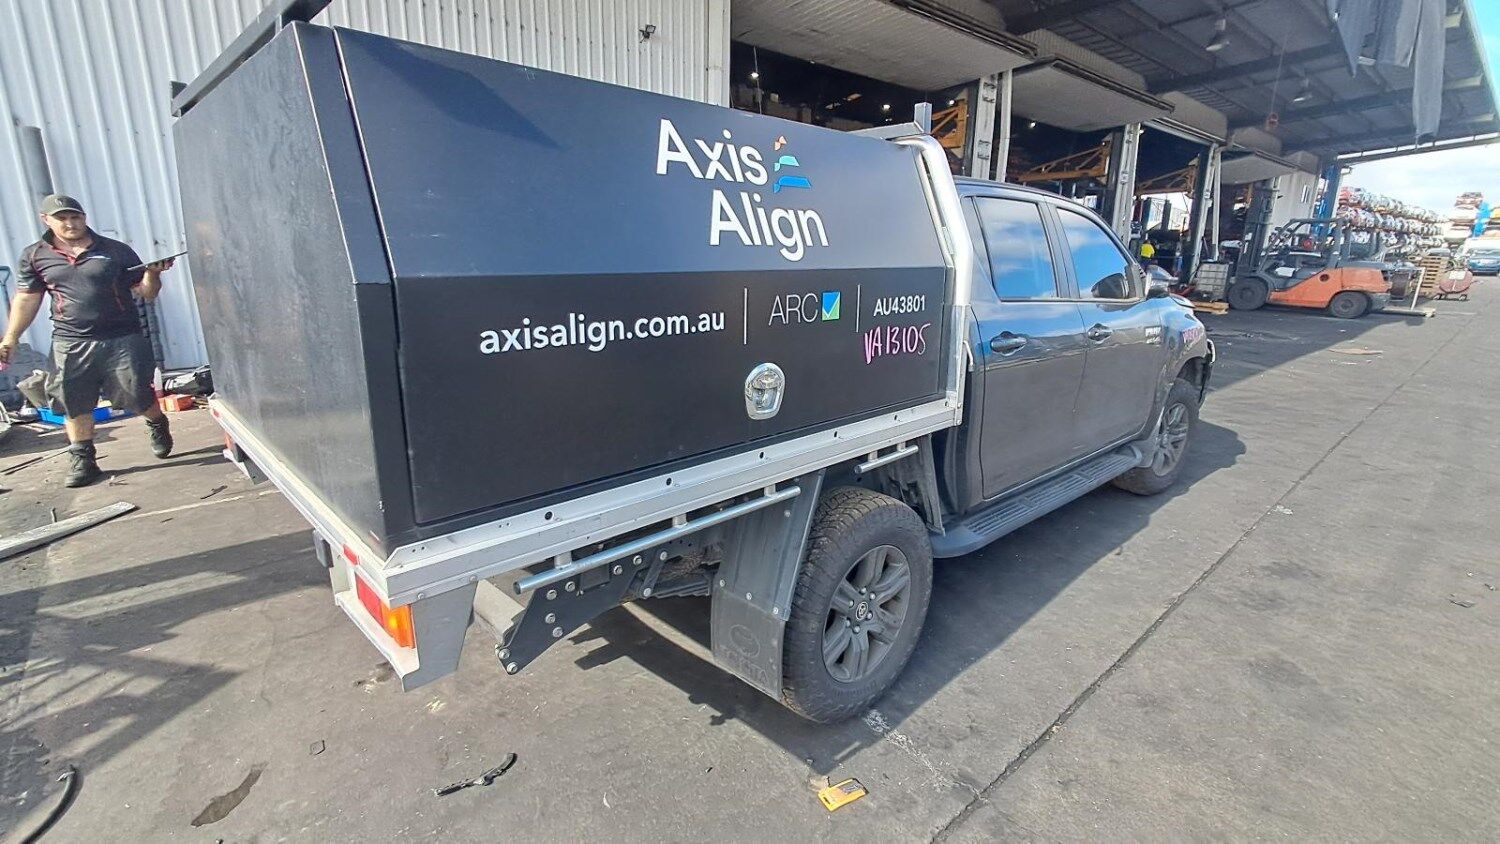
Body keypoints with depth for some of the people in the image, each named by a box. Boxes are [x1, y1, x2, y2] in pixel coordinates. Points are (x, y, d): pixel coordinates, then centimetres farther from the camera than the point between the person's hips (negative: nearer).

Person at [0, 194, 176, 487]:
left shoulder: (117, 251, 2)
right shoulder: (35, 256, 7)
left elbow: (146, 293, 3)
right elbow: (26, 299, 12)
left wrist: (153, 273, -19)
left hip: (123, 340, -2)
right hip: (71, 345, 2)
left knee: (138, 397, 0)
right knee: (75, 405, 4)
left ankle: (158, 426, 31)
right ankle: (83, 460, 14)